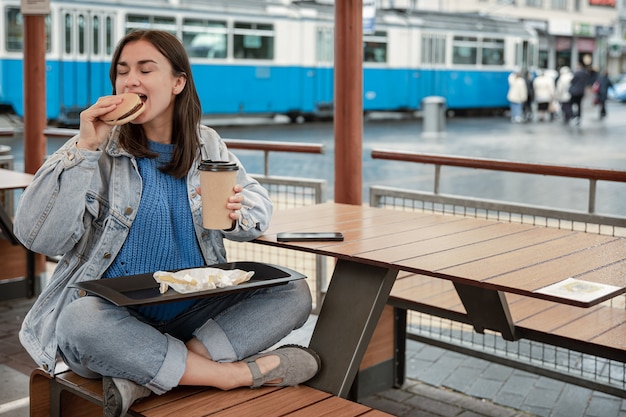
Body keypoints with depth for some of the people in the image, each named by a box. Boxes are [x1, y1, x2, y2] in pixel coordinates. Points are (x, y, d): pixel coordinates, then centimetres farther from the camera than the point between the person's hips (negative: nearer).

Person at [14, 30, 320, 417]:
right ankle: (241, 374, -24)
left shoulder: (207, 145, 10)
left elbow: (260, 208, 13)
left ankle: (144, 379, -26)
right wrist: (84, 149, -17)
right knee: (80, 322, -37)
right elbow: (39, 236, -10)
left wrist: (235, 213, -12)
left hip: (195, 311, 4)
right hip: (114, 316, -3)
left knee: (294, 293, -16)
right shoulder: (98, 149, -1)